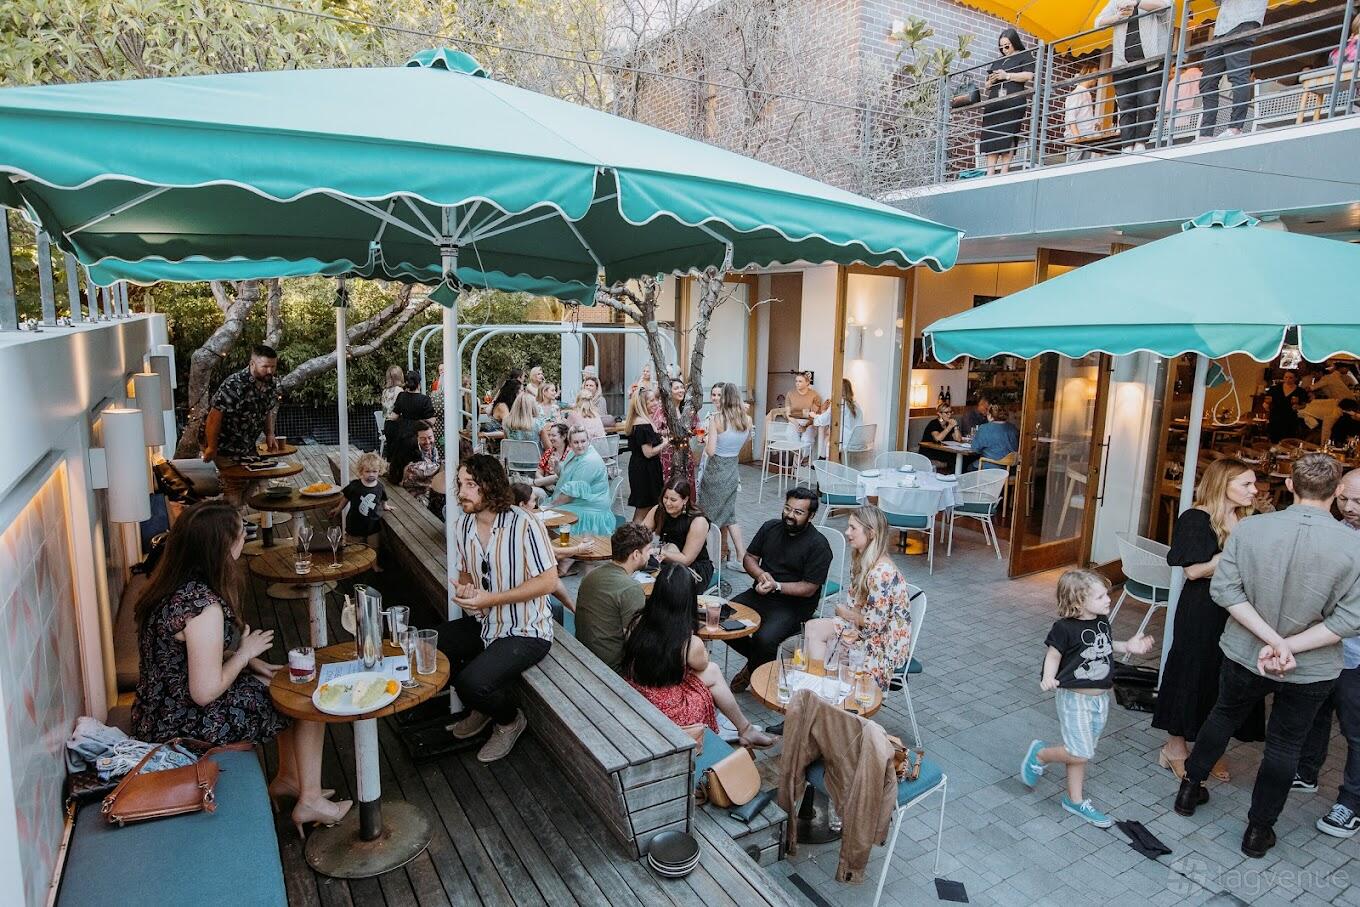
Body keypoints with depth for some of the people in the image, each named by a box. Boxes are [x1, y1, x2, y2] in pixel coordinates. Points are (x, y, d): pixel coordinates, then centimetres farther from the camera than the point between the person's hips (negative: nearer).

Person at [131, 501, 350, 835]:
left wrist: (245, 660, 1)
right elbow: (205, 692, -27)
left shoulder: (173, 584, -2)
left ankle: (287, 778, 29)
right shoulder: (204, 605, -31)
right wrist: (245, 653, -12)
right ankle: (310, 801, 14)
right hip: (186, 727, -9)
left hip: (162, 712, 9)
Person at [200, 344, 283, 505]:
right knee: (235, 487, -8)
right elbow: (215, 416, -24)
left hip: (248, 445, 7)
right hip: (225, 446, -7)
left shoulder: (272, 383, -4)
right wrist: (211, 448, -19)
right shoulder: (235, 385, -27)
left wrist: (269, 435, -1)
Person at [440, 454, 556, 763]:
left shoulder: (524, 526, -22)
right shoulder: (464, 525, 1)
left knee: (473, 682, -25)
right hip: (483, 623, 8)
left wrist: (491, 599, -24)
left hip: (526, 631, -8)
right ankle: (480, 709, 19)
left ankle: (510, 720, 11)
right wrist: (464, 588, -9)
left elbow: (548, 581, -21)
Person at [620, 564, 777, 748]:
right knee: (713, 672, 17)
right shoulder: (691, 644, -25)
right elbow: (703, 664, 1)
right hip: (666, 717, -5)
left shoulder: (638, 623, -13)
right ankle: (746, 730, 37)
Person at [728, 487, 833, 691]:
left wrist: (776, 586, -21)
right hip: (761, 594, 6)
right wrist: (761, 574, -7)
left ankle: (752, 670, 6)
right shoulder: (770, 527, 6)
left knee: (764, 639, -30)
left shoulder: (818, 545, -12)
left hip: (794, 604, -6)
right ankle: (757, 658, 10)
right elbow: (750, 557, 14)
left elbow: (809, 589, -13)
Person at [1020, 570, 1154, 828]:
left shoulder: (1102, 621, 0)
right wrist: (1049, 677, -31)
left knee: (1082, 753, 17)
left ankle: (1075, 800, 31)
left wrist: (1128, 646, 6)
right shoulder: (1065, 627, -21)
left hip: (1101, 698, 7)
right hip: (1075, 698, -7)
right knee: (1080, 753, -7)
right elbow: (1054, 655, -14)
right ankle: (1040, 754, 20)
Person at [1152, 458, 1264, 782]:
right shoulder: (1197, 519, -13)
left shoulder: (1245, 520, 9)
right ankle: (1175, 749, 19)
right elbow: (1194, 570, -19)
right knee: (1192, 674, 3)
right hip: (1201, 610, -7)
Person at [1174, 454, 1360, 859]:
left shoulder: (1249, 528, -17)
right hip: (1311, 670, -1)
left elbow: (1225, 590, -17)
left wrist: (1274, 640, -15)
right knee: (1285, 744, 17)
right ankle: (1259, 829, 30)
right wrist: (1289, 646, -16)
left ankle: (1190, 788, 39)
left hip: (1244, 654, 1)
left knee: (1224, 715, 24)